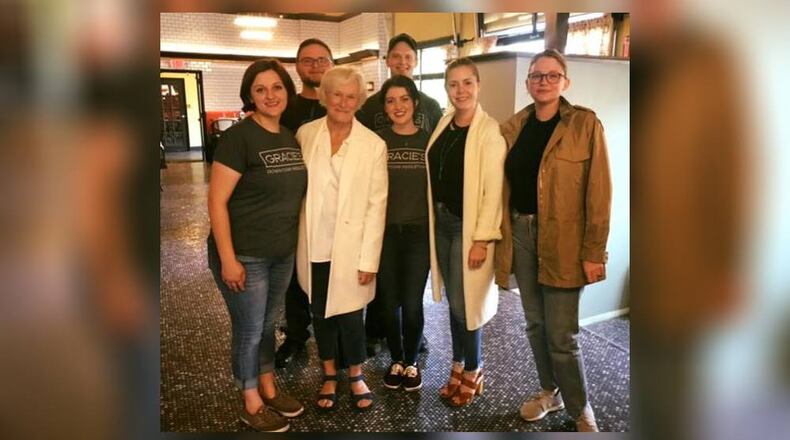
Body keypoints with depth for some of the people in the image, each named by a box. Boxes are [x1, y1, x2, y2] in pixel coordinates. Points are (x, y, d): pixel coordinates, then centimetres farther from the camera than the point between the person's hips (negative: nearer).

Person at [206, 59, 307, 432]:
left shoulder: (291, 138, 6)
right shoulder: (238, 137, -16)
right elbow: (216, 201, -18)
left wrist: (295, 241, 12)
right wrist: (227, 259, -20)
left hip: (283, 253, 6)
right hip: (245, 256, -6)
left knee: (267, 324, 21)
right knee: (248, 330, 9)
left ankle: (269, 391, 39)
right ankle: (251, 405, 29)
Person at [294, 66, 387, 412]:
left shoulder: (374, 144, -6)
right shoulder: (305, 134, 0)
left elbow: (377, 204, -7)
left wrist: (369, 258, -10)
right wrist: (298, 240, 2)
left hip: (350, 247, -2)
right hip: (314, 246, 3)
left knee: (349, 315, 4)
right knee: (320, 312, 14)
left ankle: (356, 376, 31)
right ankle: (329, 376, 36)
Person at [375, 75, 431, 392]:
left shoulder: (428, 140, 3)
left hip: (419, 232, 0)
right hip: (384, 232, 0)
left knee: (412, 303, 1)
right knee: (389, 302, 8)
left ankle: (411, 362, 25)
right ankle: (396, 359, 30)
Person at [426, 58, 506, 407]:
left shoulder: (489, 130, -13)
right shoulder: (443, 124, 7)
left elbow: (493, 189, -16)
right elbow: (435, 175, 10)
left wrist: (482, 239, -19)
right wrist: (435, 218, 6)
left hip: (468, 226, -6)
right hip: (441, 222, 6)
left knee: (465, 302, 1)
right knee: (452, 300, 15)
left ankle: (473, 371, 23)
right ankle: (458, 365, 31)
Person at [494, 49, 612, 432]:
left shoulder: (585, 124, -6)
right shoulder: (512, 127, 7)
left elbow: (598, 191, -9)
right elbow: (503, 185, 9)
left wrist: (594, 251, -13)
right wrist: (499, 235, 3)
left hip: (563, 242, -4)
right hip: (520, 234, 5)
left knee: (561, 335, 0)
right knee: (535, 324, 16)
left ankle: (581, 411, 23)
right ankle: (550, 391, 38)